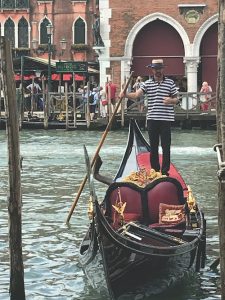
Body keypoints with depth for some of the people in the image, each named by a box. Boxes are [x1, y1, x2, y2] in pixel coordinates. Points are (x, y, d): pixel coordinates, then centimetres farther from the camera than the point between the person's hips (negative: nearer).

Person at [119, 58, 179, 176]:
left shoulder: (170, 83, 4)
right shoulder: (147, 83, 6)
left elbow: (176, 99, 9)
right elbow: (136, 95, -7)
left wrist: (171, 100, -14)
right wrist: (125, 94, -26)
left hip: (166, 119, -2)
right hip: (152, 119, 2)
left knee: (166, 146, -1)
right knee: (153, 146, 9)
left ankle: (165, 171, 6)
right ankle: (155, 170, 17)